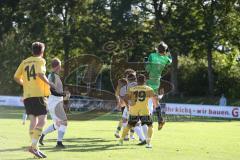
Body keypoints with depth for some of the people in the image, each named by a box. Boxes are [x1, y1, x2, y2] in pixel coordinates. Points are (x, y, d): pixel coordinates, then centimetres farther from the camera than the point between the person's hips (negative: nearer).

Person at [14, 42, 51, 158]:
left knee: (33, 121, 8)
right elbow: (40, 74, -18)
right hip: (39, 94, -6)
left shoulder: (24, 62, 16)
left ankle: (35, 147, 3)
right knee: (42, 120, -8)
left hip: (27, 96, 6)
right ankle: (34, 146, -21)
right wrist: (49, 83, -8)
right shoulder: (40, 60, 0)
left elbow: (16, 77, 12)